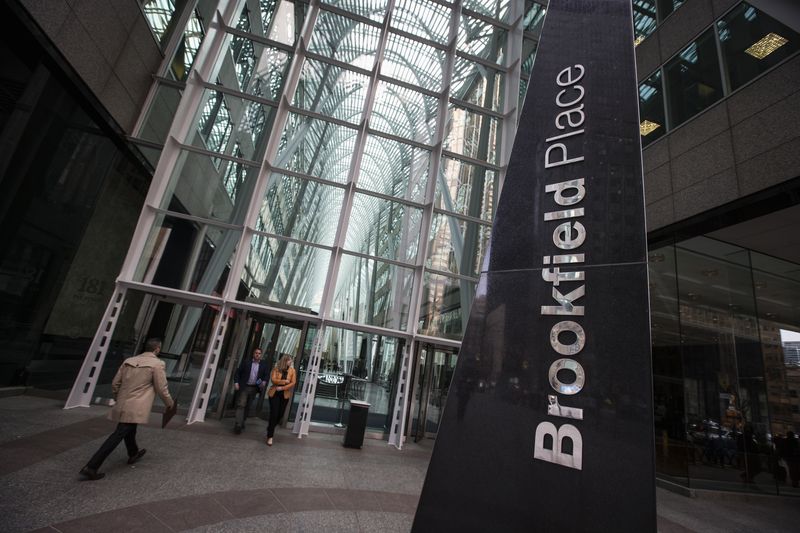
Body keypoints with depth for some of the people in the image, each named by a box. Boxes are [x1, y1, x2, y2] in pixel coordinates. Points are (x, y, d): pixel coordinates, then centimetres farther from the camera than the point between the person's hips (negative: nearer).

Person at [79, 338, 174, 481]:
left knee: (130, 430, 26)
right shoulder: (157, 364, -12)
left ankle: (133, 454, 47)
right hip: (136, 408, -8)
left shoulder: (128, 361, 8)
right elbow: (162, 389, -9)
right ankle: (91, 468, -6)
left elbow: (115, 384, 12)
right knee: (119, 434, -3)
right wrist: (169, 403, 8)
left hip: (122, 405, 8)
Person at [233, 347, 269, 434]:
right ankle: (238, 425, -8)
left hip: (254, 388, 2)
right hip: (244, 387, -2)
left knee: (247, 407, 12)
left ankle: (242, 422, 28)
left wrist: (264, 382, -13)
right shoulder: (246, 361, 0)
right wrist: (236, 382, -8)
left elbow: (265, 376, 6)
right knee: (241, 405, -8)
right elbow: (238, 372, 1)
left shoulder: (263, 364, 4)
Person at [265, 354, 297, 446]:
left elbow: (293, 383, -5)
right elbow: (273, 379, -12)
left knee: (280, 414, 9)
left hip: (285, 395, 2)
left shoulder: (292, 371, 1)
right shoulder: (276, 368, -2)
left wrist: (282, 388, -14)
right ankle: (270, 436, 3)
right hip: (274, 393, -2)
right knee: (274, 413, -6)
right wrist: (284, 381, -17)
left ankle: (270, 428, 37)